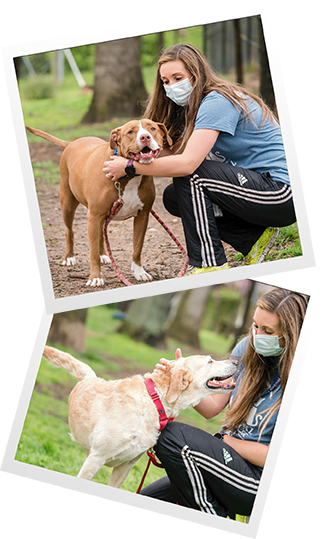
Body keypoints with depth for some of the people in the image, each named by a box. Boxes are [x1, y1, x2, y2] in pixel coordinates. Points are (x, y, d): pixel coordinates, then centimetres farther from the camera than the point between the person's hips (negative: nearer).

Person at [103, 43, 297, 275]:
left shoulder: (218, 102, -17)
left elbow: (187, 162, -27)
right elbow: (174, 151, 7)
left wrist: (129, 167, -18)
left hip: (281, 191, -10)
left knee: (189, 175, -20)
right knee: (173, 197, 6)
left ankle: (209, 266, -16)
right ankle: (254, 238, 5)